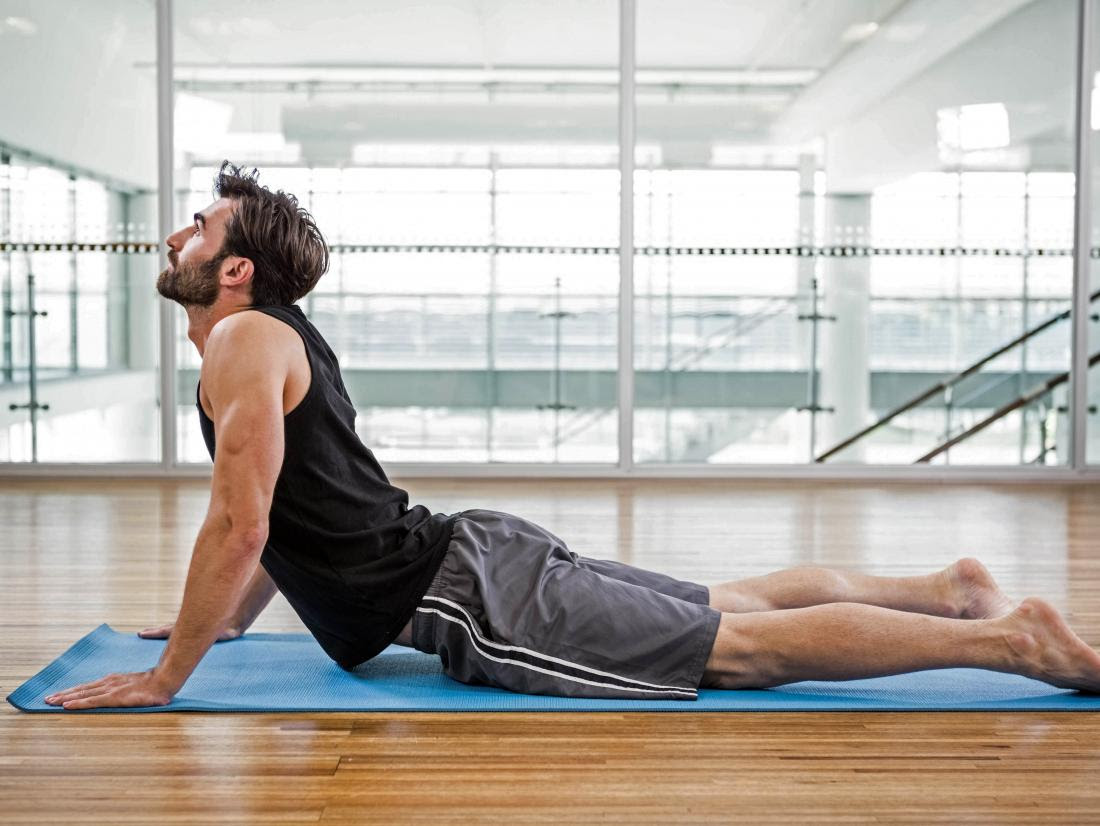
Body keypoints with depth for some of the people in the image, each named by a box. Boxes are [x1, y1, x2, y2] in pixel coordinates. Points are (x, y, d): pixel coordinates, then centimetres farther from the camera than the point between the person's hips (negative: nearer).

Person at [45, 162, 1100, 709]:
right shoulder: (281, 335, 18)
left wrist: (163, 677, -12)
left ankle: (1009, 636, -6)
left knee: (746, 646, -9)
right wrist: (229, 616, 32)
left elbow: (240, 526, -20)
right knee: (731, 604, 16)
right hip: (471, 552, 9)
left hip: (475, 604, -9)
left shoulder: (242, 344, -12)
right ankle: (948, 589, 23)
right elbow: (279, 510, 29)